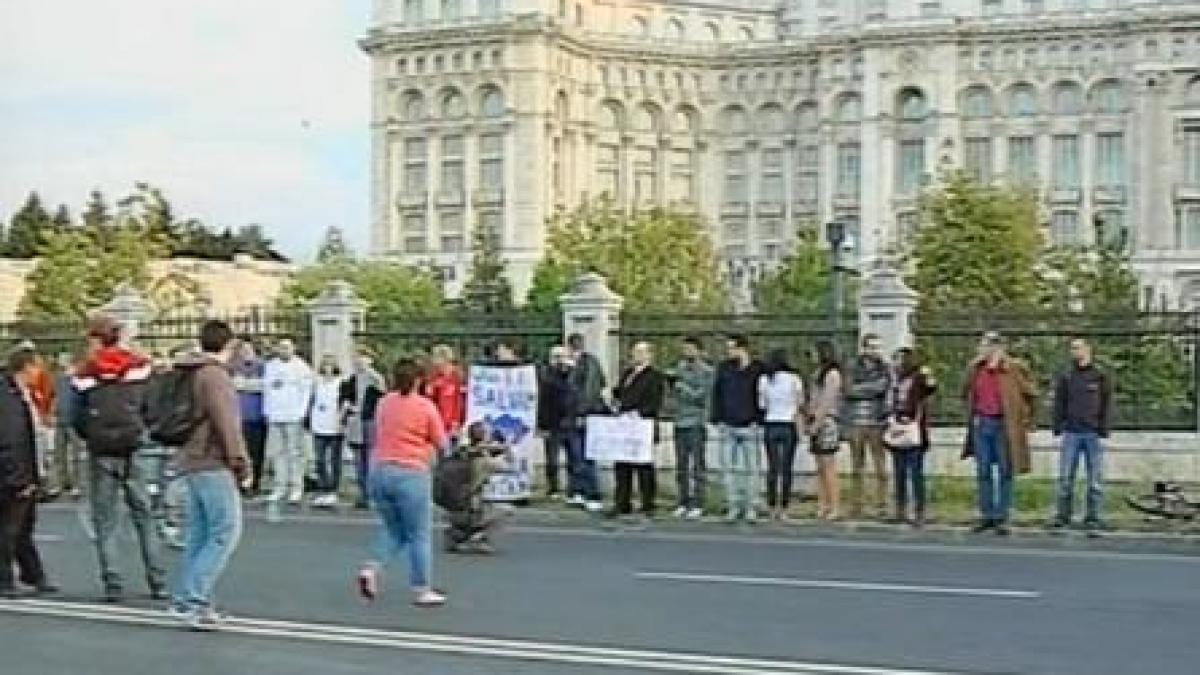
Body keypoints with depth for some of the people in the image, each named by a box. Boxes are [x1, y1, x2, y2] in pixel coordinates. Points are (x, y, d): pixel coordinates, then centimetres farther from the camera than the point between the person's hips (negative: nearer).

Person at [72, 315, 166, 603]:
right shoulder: (140, 365, -1)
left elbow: (79, 419, -2)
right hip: (134, 450, 1)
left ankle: (112, 584, 3)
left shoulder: (86, 372, -4)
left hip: (101, 453, -1)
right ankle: (158, 582, 6)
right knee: (144, 516, 9)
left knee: (105, 520, 7)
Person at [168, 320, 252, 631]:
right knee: (226, 531, -9)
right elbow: (226, 424, -18)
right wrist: (241, 463, -11)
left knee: (199, 534, 14)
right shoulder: (215, 375, -14)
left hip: (192, 462, 10)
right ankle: (195, 600, -13)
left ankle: (184, 599, 15)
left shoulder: (191, 373, 15)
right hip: (212, 464, -10)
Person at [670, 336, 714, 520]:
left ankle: (697, 504, -3)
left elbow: (700, 396, -12)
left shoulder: (706, 371, -5)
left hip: (697, 424, -6)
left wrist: (682, 386, -6)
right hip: (680, 422, 6)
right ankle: (684, 503, 14)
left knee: (697, 465, -5)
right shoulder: (681, 367, 15)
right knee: (681, 465, 8)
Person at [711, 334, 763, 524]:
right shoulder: (724, 368, 6)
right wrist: (717, 418, 3)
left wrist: (759, 419, -6)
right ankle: (734, 506, 10)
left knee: (750, 469, 1)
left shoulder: (757, 370, -1)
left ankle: (749, 508, 8)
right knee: (729, 467, 3)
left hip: (749, 425, -3)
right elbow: (717, 394, 10)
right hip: (728, 425, 3)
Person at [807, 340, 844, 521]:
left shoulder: (832, 373, -9)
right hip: (816, 423, 9)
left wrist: (817, 423, -14)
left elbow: (827, 402, -14)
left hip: (827, 422, -9)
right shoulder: (819, 372, 18)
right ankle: (822, 506, 9)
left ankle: (835, 508, -7)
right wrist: (810, 421, 10)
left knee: (828, 467, -9)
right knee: (820, 468, 7)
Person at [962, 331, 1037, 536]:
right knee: (983, 472, 8)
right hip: (981, 425, 5)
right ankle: (987, 516, 15)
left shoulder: (1013, 369, -6)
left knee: (1004, 473, 2)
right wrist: (973, 416, 9)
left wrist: (1025, 419, -1)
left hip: (1003, 425, -5)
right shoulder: (976, 369, 6)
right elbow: (967, 395, 21)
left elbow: (1031, 394, 1)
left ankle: (1001, 518, 6)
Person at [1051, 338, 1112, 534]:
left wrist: (1103, 429, -4)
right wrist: (1058, 427, 1)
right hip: (1071, 432, 1)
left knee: (1095, 478, 2)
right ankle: (1063, 514, 7)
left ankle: (1093, 517, 7)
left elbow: (1106, 405, 4)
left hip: (1093, 433, -1)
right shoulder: (1066, 377, 8)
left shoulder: (1101, 377, 4)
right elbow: (1059, 403, 10)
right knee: (1065, 476, 0)